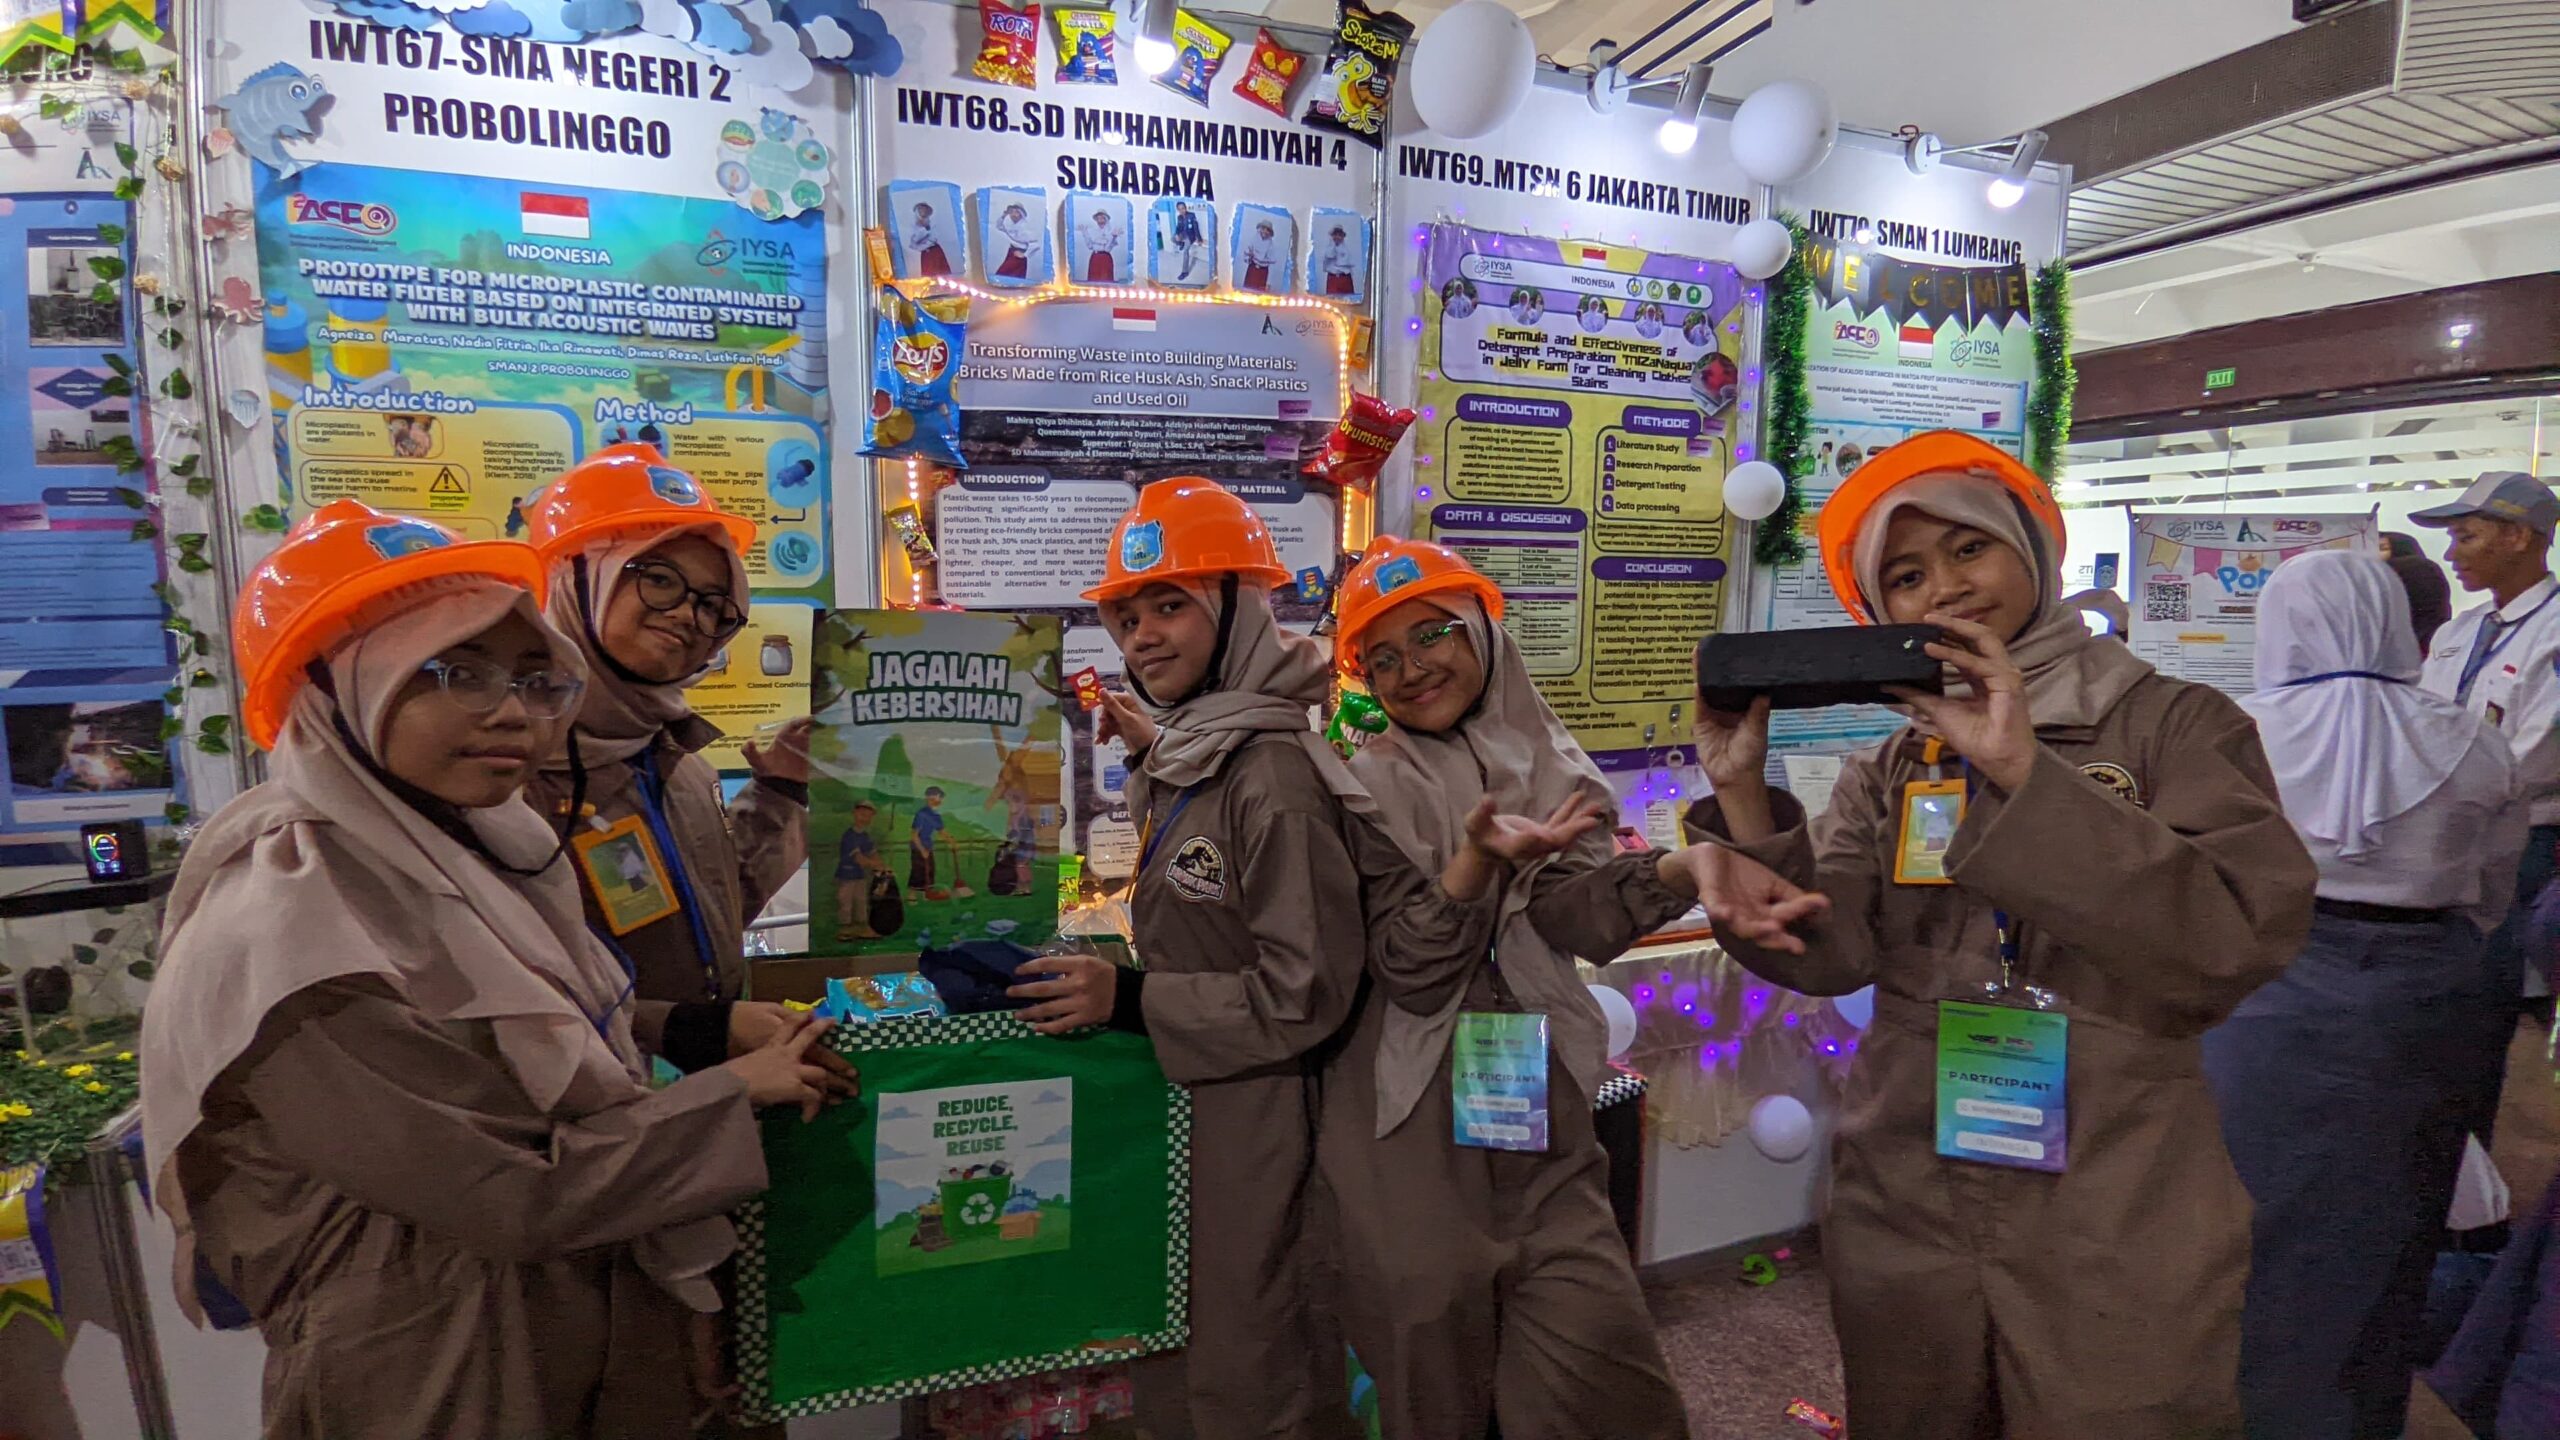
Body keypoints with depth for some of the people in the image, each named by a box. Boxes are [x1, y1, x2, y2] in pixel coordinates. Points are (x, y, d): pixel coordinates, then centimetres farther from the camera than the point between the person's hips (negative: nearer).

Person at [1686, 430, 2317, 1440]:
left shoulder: (2176, 724, -4)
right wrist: (1742, 793, -20)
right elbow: (1825, 953, -8)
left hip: (2117, 1239, -3)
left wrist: (2026, 774, -27)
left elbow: (2244, 935, -19)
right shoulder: (1887, 771, 4)